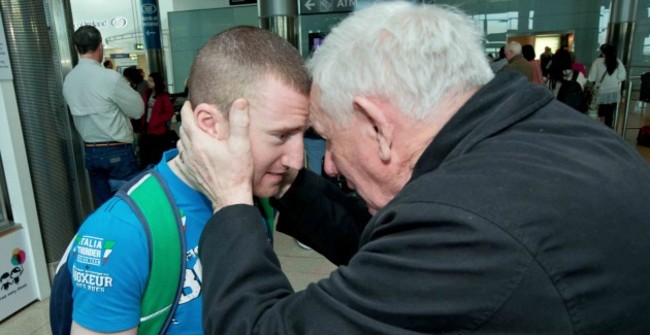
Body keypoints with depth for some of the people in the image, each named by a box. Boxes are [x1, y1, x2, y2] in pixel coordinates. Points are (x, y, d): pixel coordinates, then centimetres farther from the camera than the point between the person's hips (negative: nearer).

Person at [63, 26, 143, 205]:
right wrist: (127, 88, 8)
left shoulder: (68, 80, 4)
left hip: (90, 152, 6)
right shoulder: (110, 77, -17)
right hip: (117, 151, -6)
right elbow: (138, 110, -8)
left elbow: (83, 111, 13)